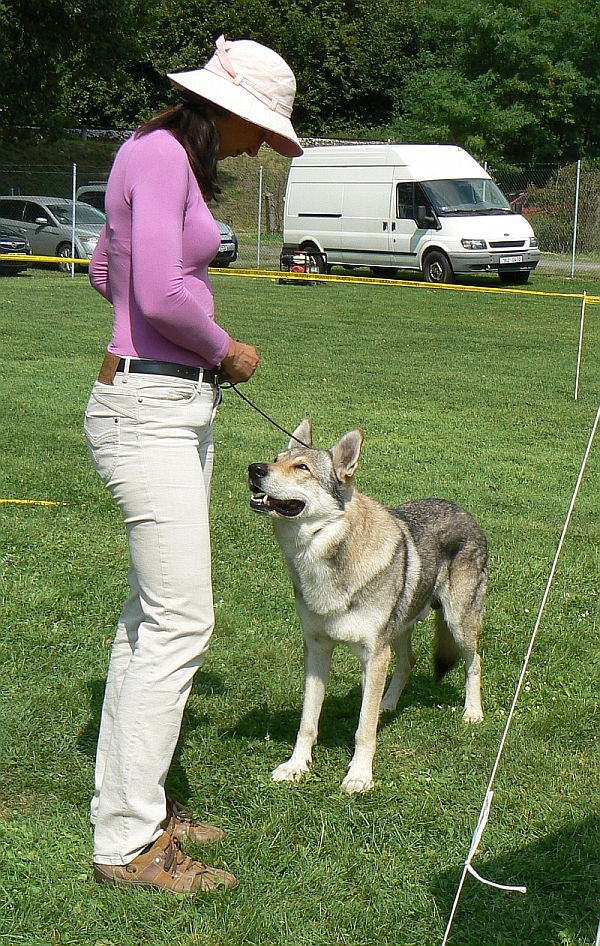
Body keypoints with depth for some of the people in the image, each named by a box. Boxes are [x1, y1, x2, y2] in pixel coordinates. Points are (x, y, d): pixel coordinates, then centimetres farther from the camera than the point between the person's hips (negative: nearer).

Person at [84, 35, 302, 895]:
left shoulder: (174, 159, 15)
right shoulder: (159, 154, -14)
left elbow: (105, 270, 27)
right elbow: (162, 294, -25)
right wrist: (225, 350, -7)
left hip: (181, 406, 11)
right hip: (147, 407, -11)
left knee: (153, 615, 14)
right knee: (179, 622, -10)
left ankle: (134, 802, 24)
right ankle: (126, 841, -3)